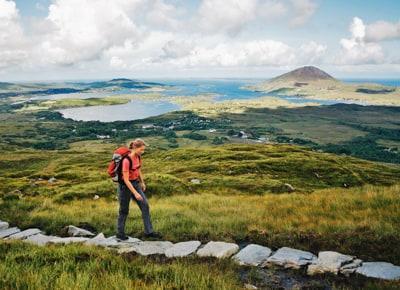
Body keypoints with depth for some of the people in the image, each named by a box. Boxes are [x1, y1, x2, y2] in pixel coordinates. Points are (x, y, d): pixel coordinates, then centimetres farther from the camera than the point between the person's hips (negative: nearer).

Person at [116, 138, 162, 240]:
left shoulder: (138, 157, -3)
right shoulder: (126, 160, -26)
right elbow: (126, 180, -25)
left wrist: (142, 182, 23)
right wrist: (135, 193, -25)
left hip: (135, 183, 7)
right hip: (125, 185, -7)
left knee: (145, 206, 1)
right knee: (124, 210, 7)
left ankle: (148, 232, 7)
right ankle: (120, 233, 26)